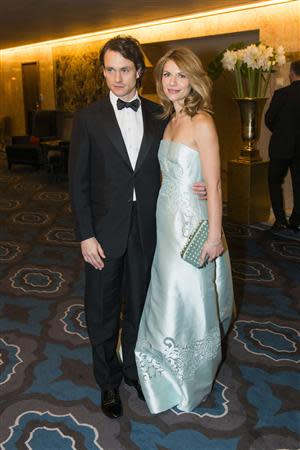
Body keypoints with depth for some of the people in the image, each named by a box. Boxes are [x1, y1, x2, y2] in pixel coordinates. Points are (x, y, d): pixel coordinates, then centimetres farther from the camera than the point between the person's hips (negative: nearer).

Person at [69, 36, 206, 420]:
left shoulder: (158, 116, 2)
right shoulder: (88, 118, -5)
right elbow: (78, 181, -6)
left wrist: (196, 187, -10)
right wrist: (85, 235, -11)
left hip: (145, 230, 2)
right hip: (104, 230, -2)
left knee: (139, 305, 18)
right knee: (102, 310, 13)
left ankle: (134, 368, 43)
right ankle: (108, 380, 36)